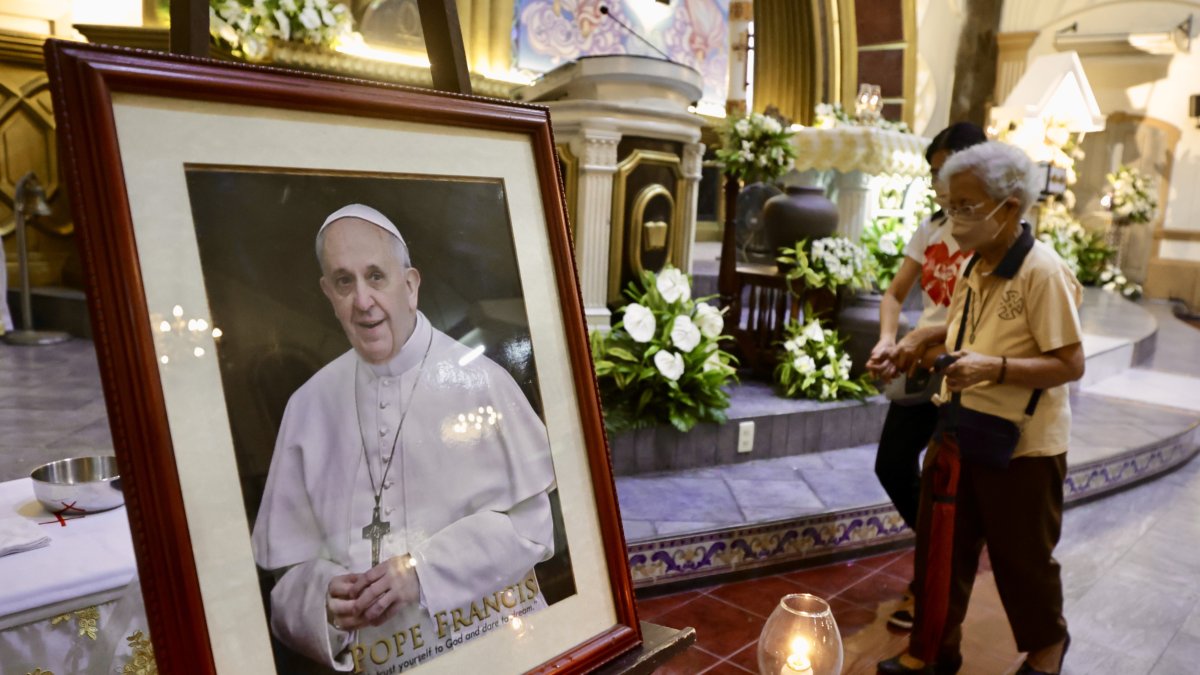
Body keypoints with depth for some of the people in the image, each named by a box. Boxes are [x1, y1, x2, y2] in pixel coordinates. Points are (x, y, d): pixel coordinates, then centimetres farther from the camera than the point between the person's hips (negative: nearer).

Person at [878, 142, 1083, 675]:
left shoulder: (1043, 272, -19)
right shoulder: (975, 268, 6)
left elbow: (1069, 365, -20)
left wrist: (994, 367, -31)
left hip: (1020, 446, -7)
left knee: (1022, 559, 12)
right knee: (942, 548, 13)